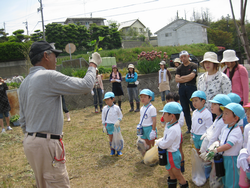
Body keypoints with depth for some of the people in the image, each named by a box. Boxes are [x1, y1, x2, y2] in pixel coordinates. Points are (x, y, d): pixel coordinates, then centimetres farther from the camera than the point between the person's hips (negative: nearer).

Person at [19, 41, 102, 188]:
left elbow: (23, 120, 17)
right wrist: (93, 65, 0)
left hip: (29, 142, 10)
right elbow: (86, 85, -16)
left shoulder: (24, 83, 13)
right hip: (47, 143, -9)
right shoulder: (49, 76, -15)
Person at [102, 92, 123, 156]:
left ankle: (118, 150, 18)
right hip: (108, 125, 1)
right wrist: (104, 126, 2)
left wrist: (118, 121, -10)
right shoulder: (105, 108, -4)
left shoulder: (116, 107, -5)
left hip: (115, 125, 0)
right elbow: (103, 117, 4)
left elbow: (120, 115, 7)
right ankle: (112, 150, 21)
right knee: (111, 139, 7)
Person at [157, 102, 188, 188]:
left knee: (178, 175, 9)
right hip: (168, 153, 10)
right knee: (171, 175, 26)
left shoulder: (174, 129, -31)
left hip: (173, 155, -10)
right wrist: (158, 141, -2)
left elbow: (165, 144, -28)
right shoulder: (168, 125, 0)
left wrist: (157, 142, -11)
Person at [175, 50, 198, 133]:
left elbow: (192, 76, -13)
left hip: (191, 87, -5)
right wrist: (187, 79, -8)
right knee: (185, 109, 7)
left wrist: (182, 77, -1)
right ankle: (189, 127, 16)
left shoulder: (193, 66, 2)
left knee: (194, 108, -7)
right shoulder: (179, 68, 14)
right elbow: (177, 79, 2)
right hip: (182, 88, 5)